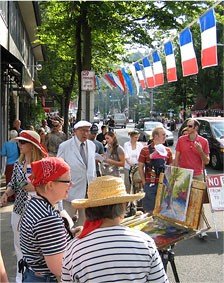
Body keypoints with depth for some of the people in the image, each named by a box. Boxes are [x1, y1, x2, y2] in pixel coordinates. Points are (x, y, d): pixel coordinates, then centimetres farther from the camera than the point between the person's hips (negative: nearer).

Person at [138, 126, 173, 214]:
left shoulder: (167, 151, 8)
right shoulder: (145, 150, -3)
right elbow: (140, 167, 0)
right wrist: (144, 183, -5)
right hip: (150, 184, -3)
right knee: (149, 211, 4)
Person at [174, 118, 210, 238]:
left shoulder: (203, 141, 0)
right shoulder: (181, 140, 3)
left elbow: (206, 161, 2)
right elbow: (176, 158, 7)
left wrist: (200, 151, -15)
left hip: (197, 175, -1)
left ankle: (201, 229, -1)